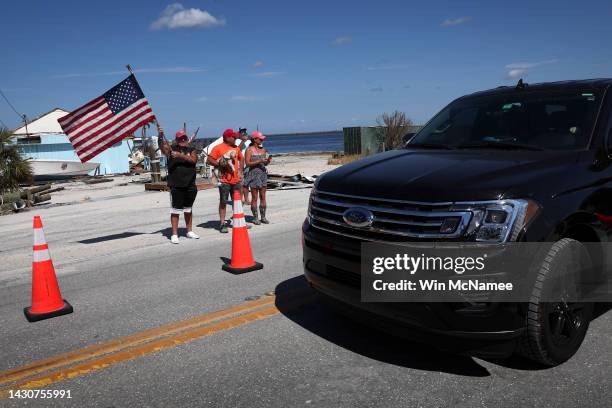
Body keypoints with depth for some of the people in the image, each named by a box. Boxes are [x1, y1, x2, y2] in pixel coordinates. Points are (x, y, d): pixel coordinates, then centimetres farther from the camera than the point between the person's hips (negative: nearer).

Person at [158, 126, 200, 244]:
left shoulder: (192, 150, 7)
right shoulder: (171, 149, 1)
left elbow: (193, 159, -12)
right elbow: (162, 146, -18)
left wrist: (180, 155, -24)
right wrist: (161, 136, -36)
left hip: (190, 185, 3)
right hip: (176, 185, -3)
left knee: (188, 209, 16)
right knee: (175, 210, -1)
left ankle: (189, 231, 29)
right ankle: (174, 234, 5)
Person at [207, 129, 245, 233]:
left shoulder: (236, 148, 14)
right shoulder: (218, 148, -5)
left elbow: (241, 159, 26)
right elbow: (209, 160, -8)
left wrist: (240, 170, 13)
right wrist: (220, 164, -16)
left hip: (236, 179, 6)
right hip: (224, 180, -6)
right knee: (223, 202, -1)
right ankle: (222, 223, 5)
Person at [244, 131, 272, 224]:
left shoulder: (263, 149, 10)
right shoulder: (249, 150, -5)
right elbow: (248, 163, -11)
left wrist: (268, 160, -7)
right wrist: (259, 161, -18)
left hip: (263, 174, 5)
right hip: (253, 174, -5)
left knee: (263, 196, 5)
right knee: (254, 197, 0)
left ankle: (263, 217, 11)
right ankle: (255, 218, 6)